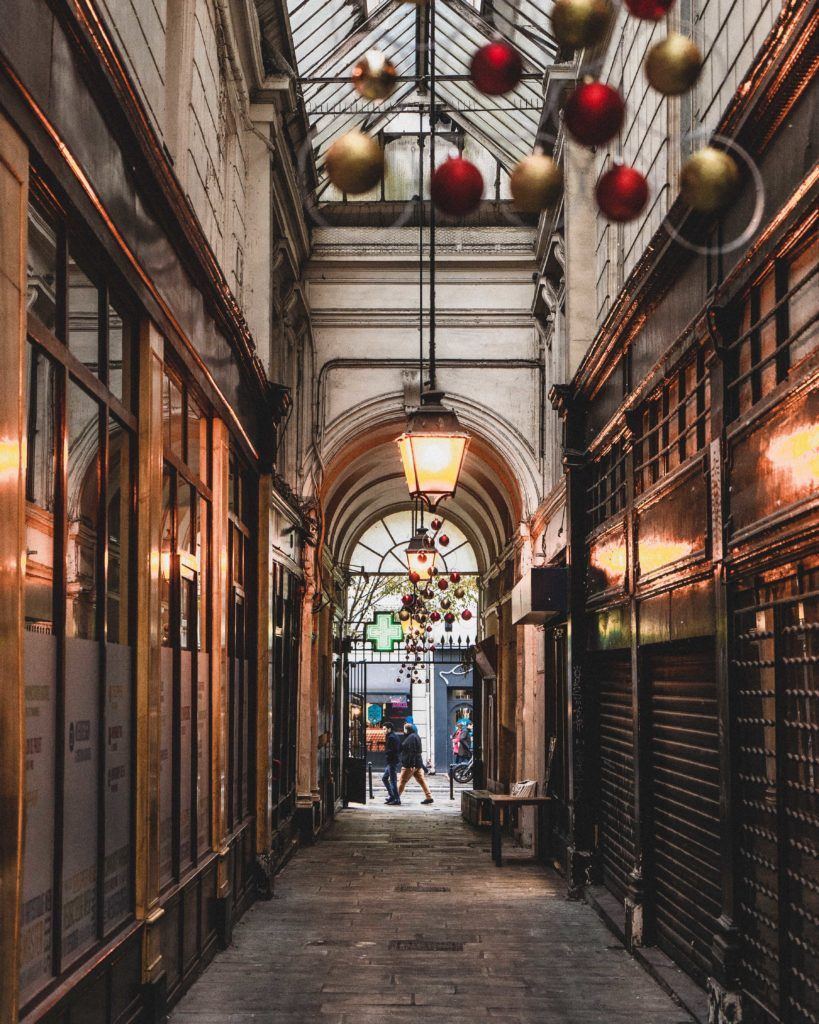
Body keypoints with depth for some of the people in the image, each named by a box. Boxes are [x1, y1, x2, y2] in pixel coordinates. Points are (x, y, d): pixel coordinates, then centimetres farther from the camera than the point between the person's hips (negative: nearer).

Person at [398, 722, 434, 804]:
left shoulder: (411, 737, -15)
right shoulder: (416, 736, 16)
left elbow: (412, 752, -22)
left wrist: (411, 765, -25)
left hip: (410, 764, -10)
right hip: (418, 764, 10)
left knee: (402, 781, 0)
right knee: (421, 780, 7)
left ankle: (396, 797, 6)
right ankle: (429, 797, 2)